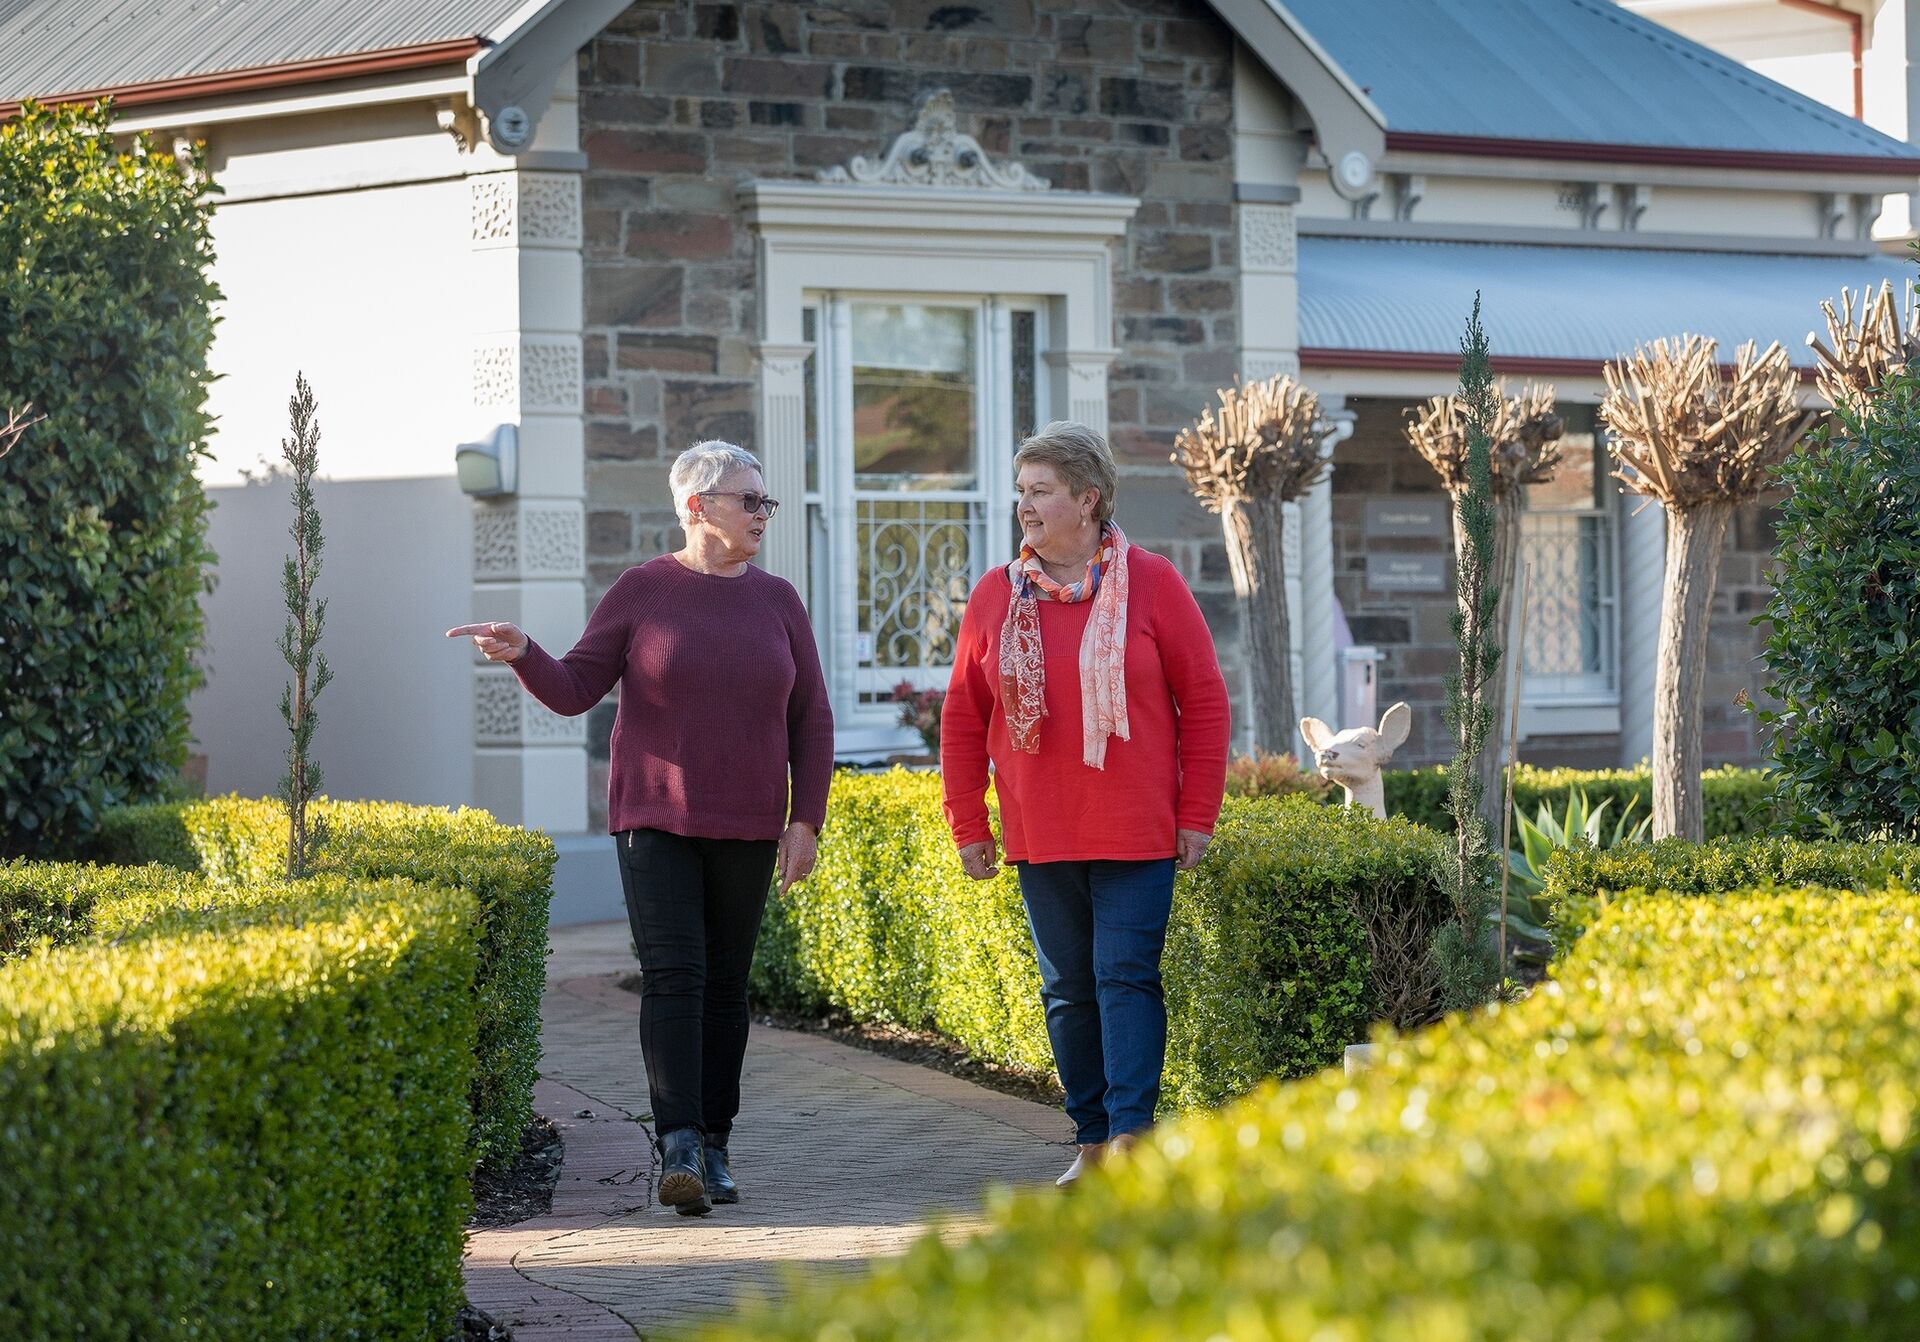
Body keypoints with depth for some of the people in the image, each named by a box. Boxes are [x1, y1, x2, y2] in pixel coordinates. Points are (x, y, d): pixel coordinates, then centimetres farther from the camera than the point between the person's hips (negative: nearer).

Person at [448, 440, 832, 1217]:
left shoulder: (776, 601, 7)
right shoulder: (642, 592, -1)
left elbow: (810, 719, 8)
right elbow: (574, 690, -2)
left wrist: (805, 823, 1)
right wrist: (521, 655, -22)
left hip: (746, 830, 3)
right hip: (656, 824, -3)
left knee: (726, 985, 6)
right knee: (672, 976, -14)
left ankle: (715, 1148, 15)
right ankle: (678, 1151, -20)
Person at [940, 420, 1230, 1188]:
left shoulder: (1150, 584, -2)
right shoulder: (996, 596, 5)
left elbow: (1205, 701, 0)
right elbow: (963, 719, 10)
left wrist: (1197, 815, -4)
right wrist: (968, 826, 7)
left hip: (1138, 833, -3)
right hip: (1040, 836, 3)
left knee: (1127, 977, -8)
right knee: (1068, 990, 8)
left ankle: (1131, 1136, -8)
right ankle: (1091, 1140, 16)